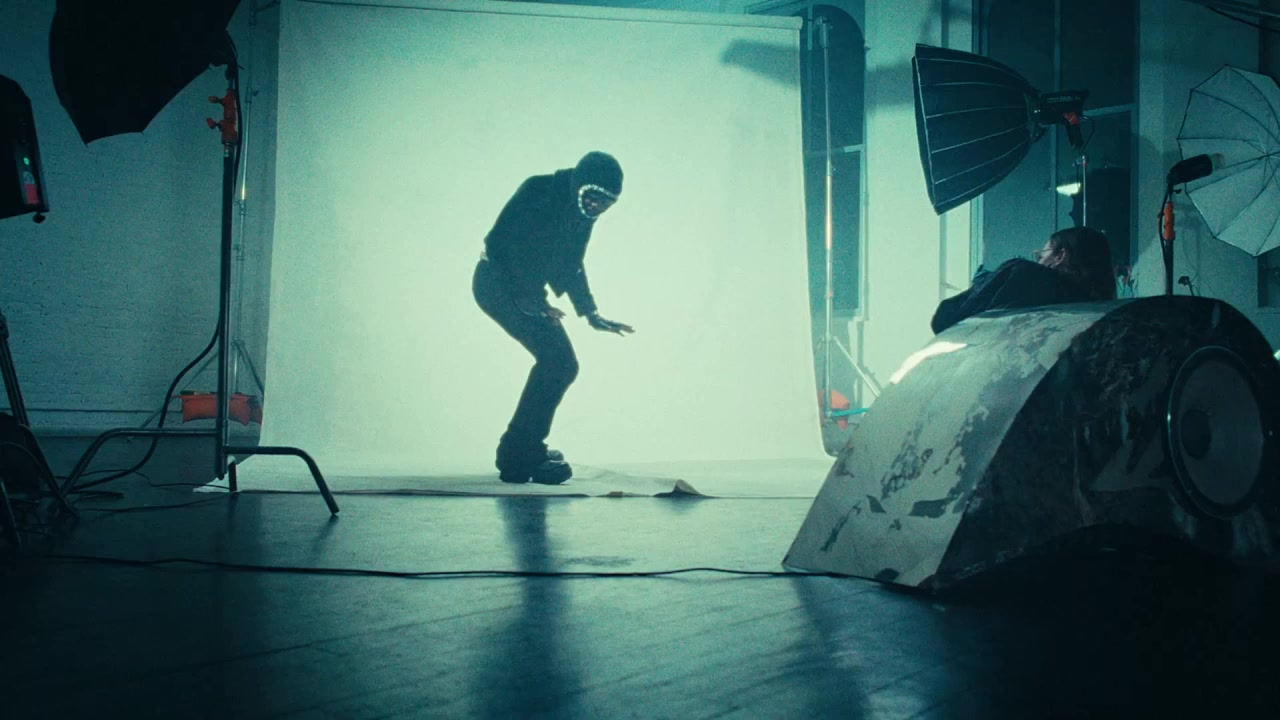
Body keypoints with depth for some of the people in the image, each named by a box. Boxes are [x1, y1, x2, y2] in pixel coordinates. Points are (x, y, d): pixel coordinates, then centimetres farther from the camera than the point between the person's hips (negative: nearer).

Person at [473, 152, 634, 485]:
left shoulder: (582, 213, 4)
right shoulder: (538, 192, -21)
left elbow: (570, 265, 18)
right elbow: (498, 244, -25)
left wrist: (591, 314, 12)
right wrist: (532, 303, -28)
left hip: (527, 291, 9)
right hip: (497, 283, -9)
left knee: (562, 365, 11)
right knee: (556, 359, -19)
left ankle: (522, 448, 24)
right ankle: (519, 457, -15)